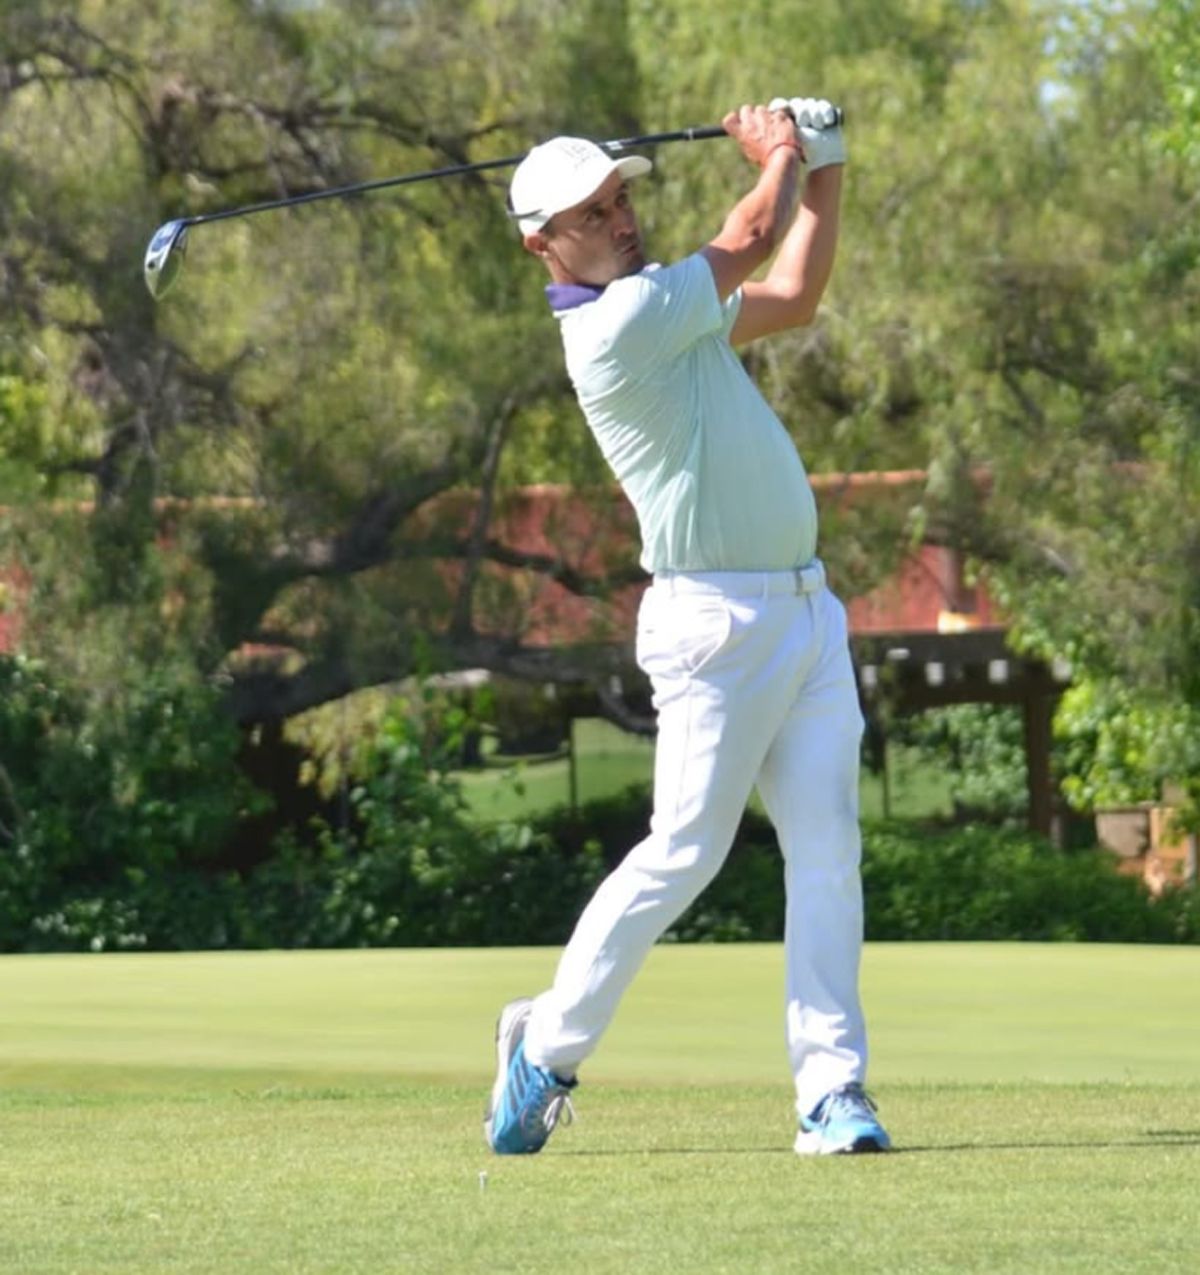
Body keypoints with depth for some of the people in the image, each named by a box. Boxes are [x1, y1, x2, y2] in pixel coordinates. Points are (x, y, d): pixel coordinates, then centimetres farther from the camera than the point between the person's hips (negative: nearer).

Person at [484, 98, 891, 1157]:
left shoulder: (665, 307, 17)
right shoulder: (616, 324, -14)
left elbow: (794, 297, 29)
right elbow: (749, 244, -6)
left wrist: (825, 175, 20)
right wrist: (779, 158, 13)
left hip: (808, 609, 9)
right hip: (718, 621, -9)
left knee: (828, 851, -2)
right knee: (684, 853, -6)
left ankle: (832, 1088, -4)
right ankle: (548, 1046, 10)